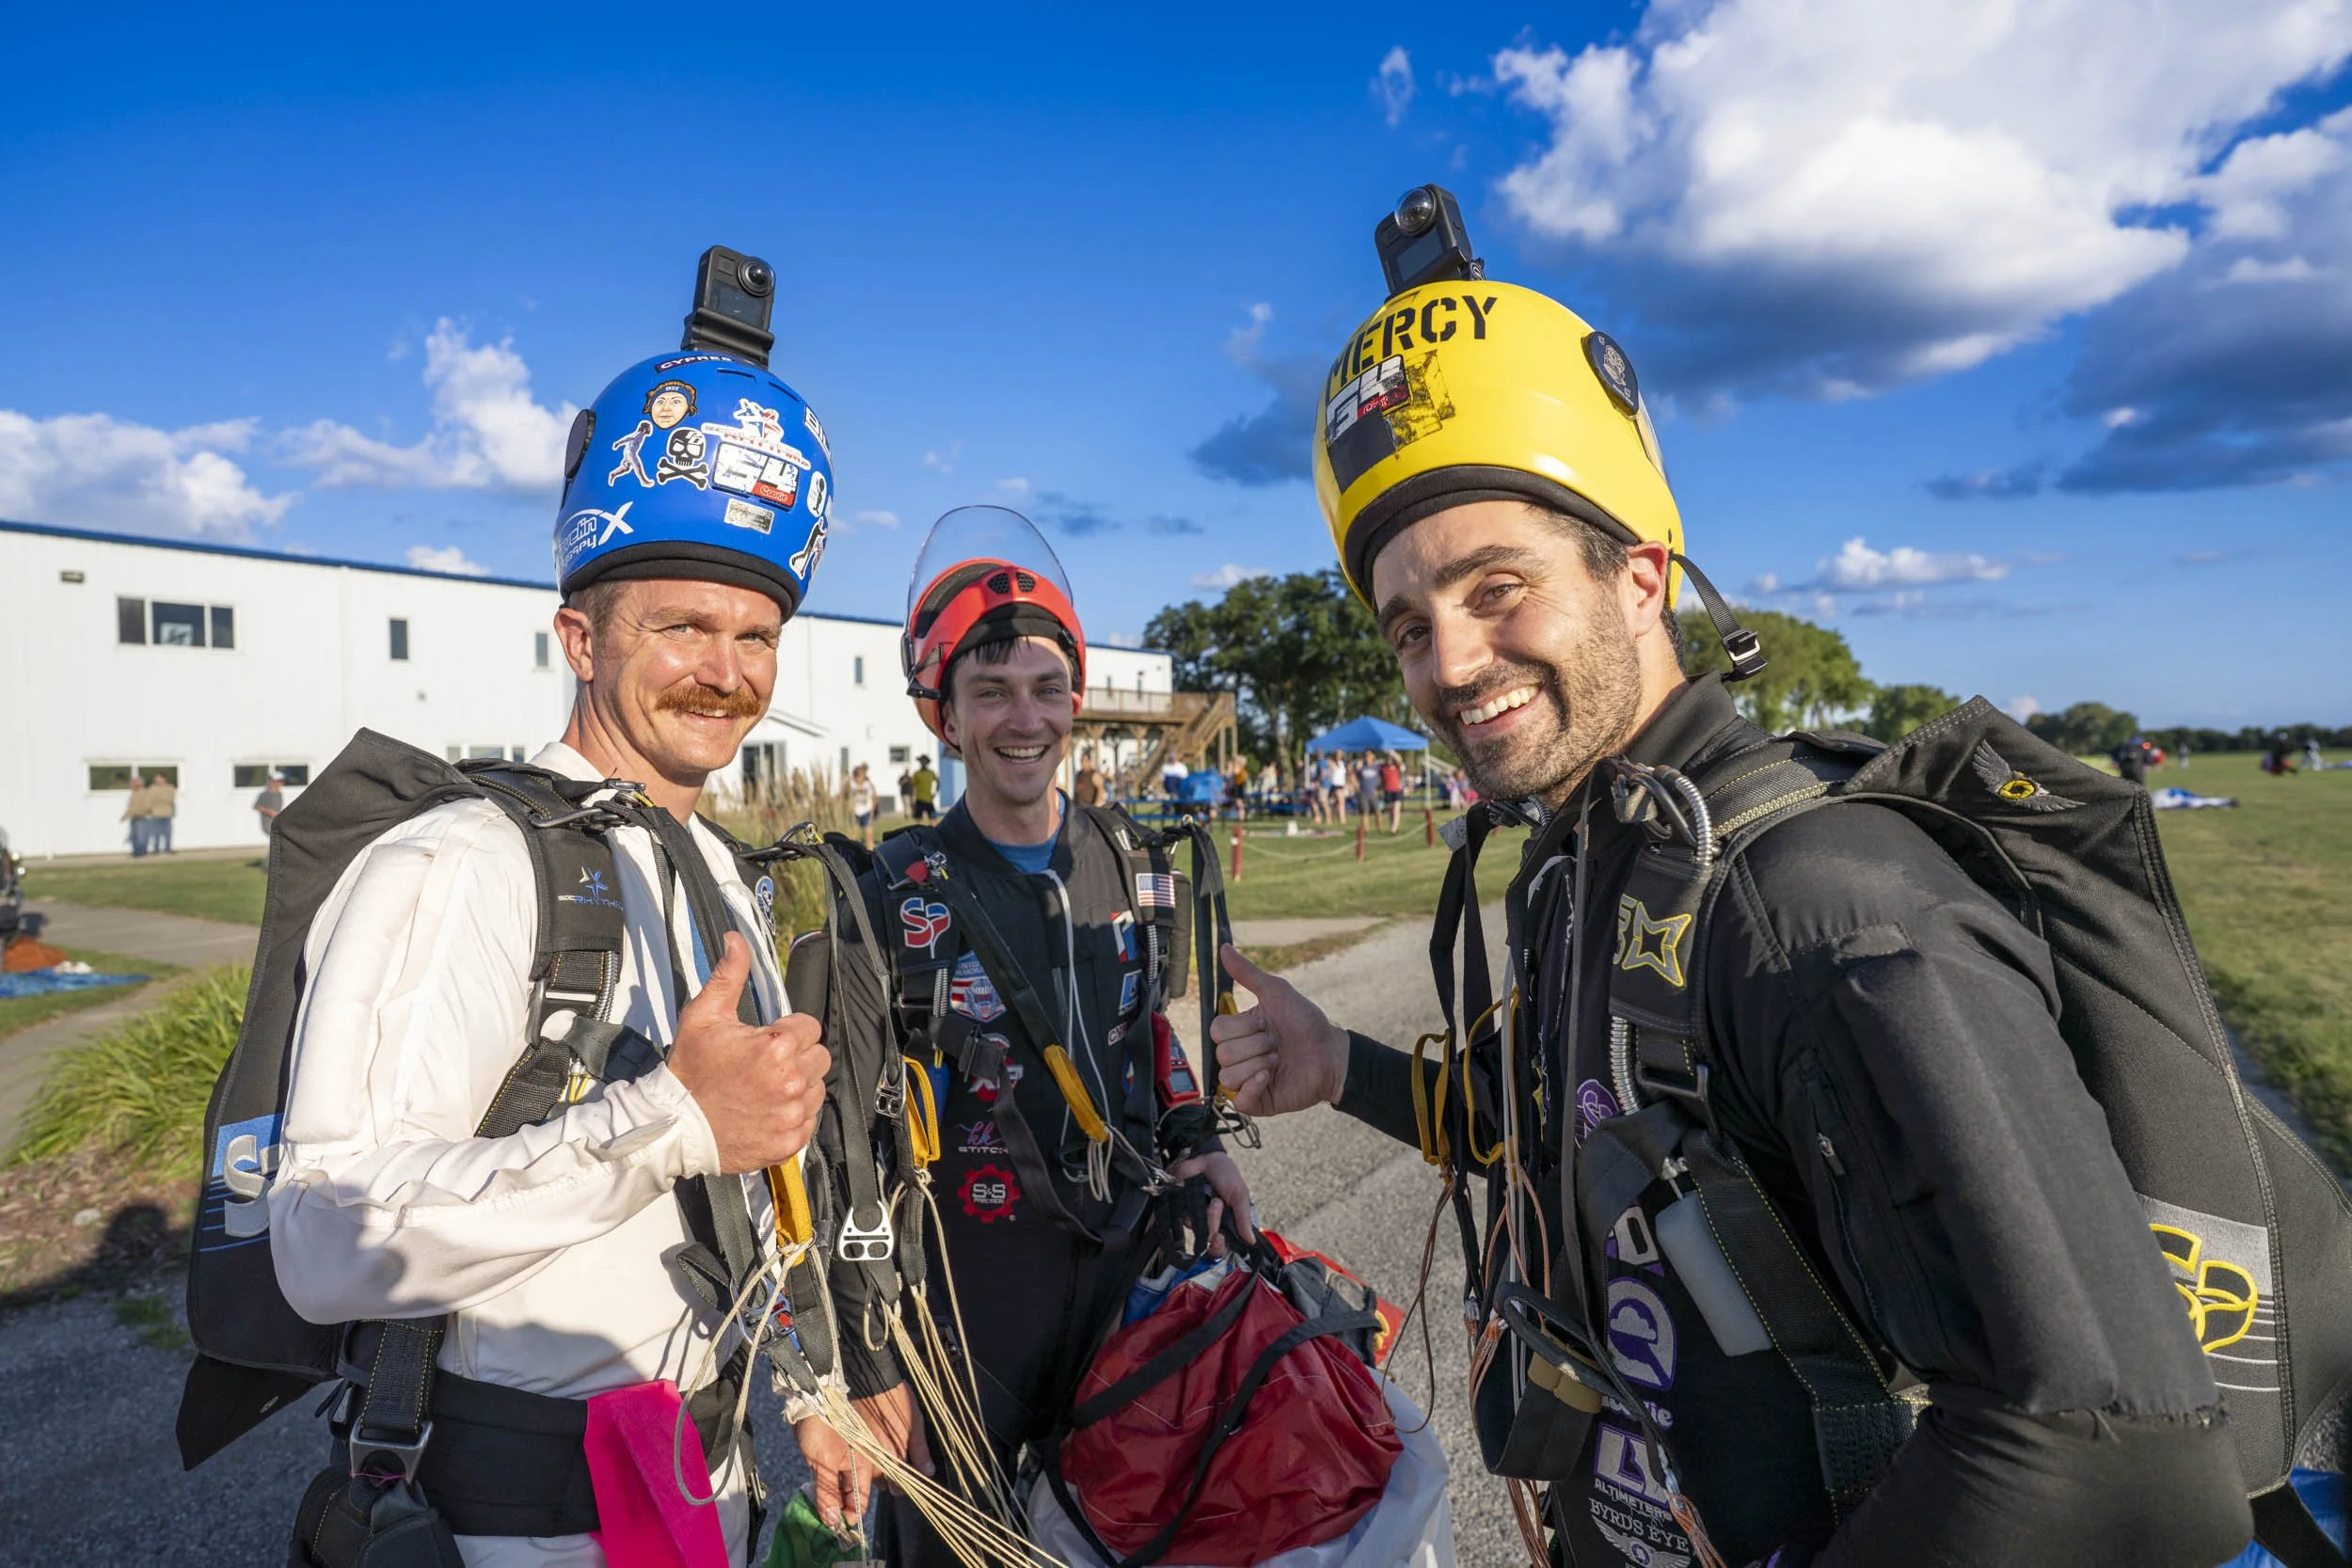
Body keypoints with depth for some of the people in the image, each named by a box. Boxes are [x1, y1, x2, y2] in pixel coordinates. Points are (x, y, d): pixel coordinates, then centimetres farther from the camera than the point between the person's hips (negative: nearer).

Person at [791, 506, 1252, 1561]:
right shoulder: (889, 901, -14)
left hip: (1123, 1268, 4)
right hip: (959, 1297, -4)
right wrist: (861, 1364, -14)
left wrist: (1197, 1146, 0)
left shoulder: (1130, 865, 0)